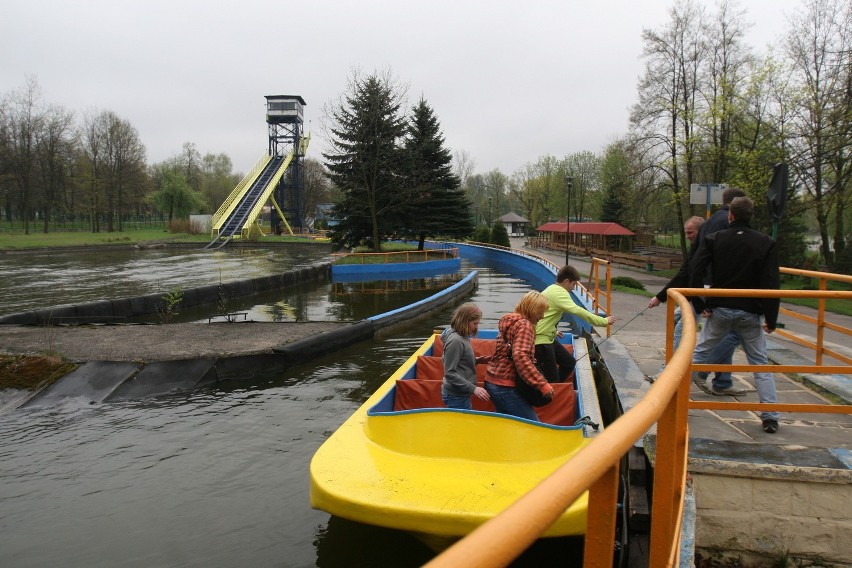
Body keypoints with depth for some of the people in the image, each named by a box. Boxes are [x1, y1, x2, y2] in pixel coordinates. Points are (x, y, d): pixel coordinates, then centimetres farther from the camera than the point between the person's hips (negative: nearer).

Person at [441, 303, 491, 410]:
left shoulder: (462, 337, 6)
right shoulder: (455, 341, -21)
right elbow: (450, 373, -23)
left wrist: (476, 360, 4)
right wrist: (473, 388, -26)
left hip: (460, 394, 9)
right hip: (456, 396, -9)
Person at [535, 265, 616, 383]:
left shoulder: (552, 289, 13)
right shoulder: (559, 293, -19)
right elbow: (578, 311, -28)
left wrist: (553, 331, 26)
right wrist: (604, 321, -23)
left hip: (547, 337, 11)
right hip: (541, 340, -10)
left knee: (569, 362, 16)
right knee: (552, 379, -7)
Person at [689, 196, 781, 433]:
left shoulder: (714, 239, -2)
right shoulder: (766, 243, -4)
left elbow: (695, 272, -10)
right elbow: (772, 283, -8)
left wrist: (700, 305, -2)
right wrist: (771, 319, -2)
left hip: (719, 310, 0)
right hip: (749, 313, 0)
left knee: (699, 354, 13)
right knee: (760, 364, 10)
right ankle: (770, 418, 9)